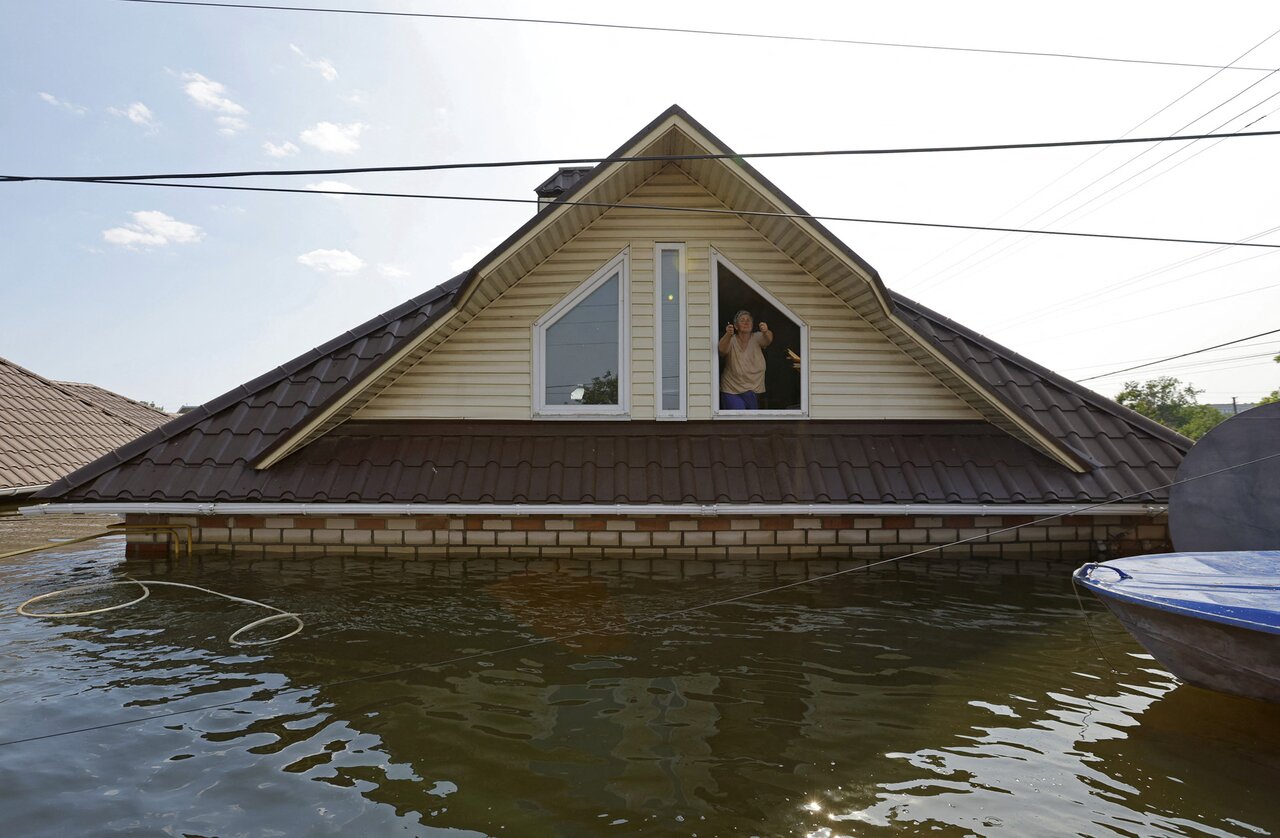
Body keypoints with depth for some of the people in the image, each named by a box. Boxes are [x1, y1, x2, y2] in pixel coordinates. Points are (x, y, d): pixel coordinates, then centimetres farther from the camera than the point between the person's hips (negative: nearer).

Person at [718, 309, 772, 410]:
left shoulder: (757, 338, 0)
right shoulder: (731, 340, -4)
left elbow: (768, 340, -21)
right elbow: (722, 350, -26)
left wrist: (766, 332, -46)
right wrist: (728, 335, -46)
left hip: (754, 390, 2)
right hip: (732, 391, -2)